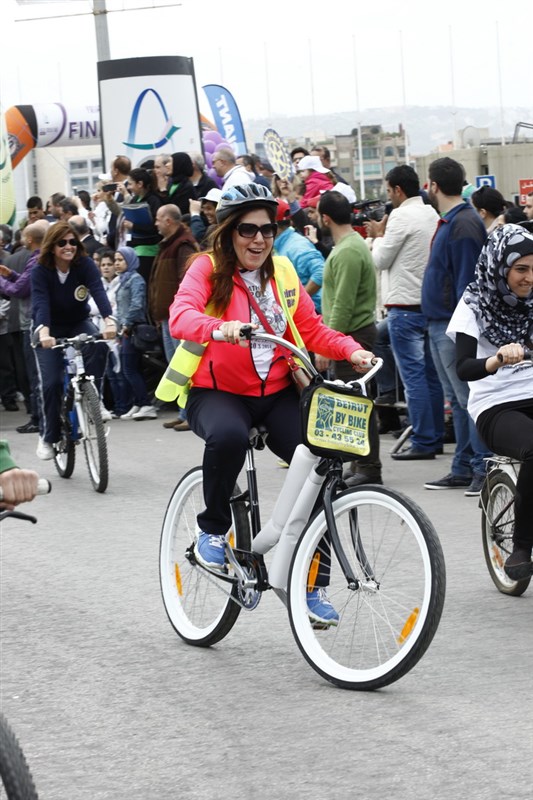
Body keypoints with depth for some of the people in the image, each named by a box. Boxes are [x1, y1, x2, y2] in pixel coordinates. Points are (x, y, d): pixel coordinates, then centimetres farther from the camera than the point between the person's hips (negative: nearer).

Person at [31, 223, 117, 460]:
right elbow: (40, 302, -35)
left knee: (98, 346, -32)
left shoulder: (85, 264, -18)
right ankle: (47, 437, 3)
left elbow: (98, 291, -33)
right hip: (51, 329, -1)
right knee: (50, 382, -14)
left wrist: (109, 320, -52)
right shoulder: (40, 271, -21)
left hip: (78, 323, 1)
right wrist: (43, 333, -54)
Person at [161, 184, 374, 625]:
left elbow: (311, 328, 9)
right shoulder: (208, 268, -6)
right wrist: (220, 328, -44)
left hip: (277, 394, 5)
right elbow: (181, 316, -23)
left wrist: (352, 350, -10)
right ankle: (212, 530, -11)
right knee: (228, 436, -39)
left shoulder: (282, 271, 9)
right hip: (217, 391, -4)